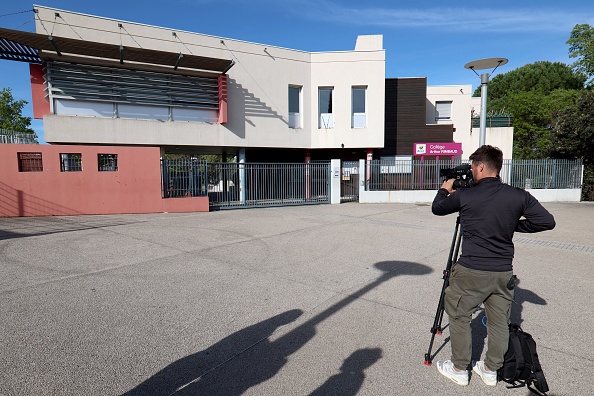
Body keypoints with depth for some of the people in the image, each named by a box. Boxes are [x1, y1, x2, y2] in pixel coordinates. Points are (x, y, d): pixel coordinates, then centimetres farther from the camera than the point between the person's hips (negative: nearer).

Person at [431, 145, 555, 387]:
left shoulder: (464, 196, -12)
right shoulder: (519, 196, -4)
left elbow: (436, 209, 4)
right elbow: (547, 221, 1)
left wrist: (444, 189, 23)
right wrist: (514, 225, 12)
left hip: (471, 271, -4)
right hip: (503, 272, 4)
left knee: (459, 317, 14)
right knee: (499, 322, 18)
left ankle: (459, 369, 25)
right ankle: (490, 371, 33)